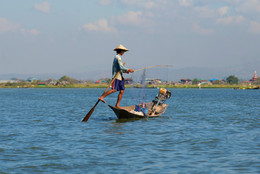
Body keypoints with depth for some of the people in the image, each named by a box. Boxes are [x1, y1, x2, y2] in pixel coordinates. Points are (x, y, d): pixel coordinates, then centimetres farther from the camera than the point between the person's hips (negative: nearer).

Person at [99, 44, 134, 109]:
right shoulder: (118, 57, -9)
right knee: (114, 89, -19)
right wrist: (128, 70, -9)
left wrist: (125, 71, 15)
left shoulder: (116, 57, 22)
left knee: (122, 91, 3)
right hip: (117, 76, -10)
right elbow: (121, 67, -19)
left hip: (120, 77, 10)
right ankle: (102, 97, -18)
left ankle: (117, 105, 2)